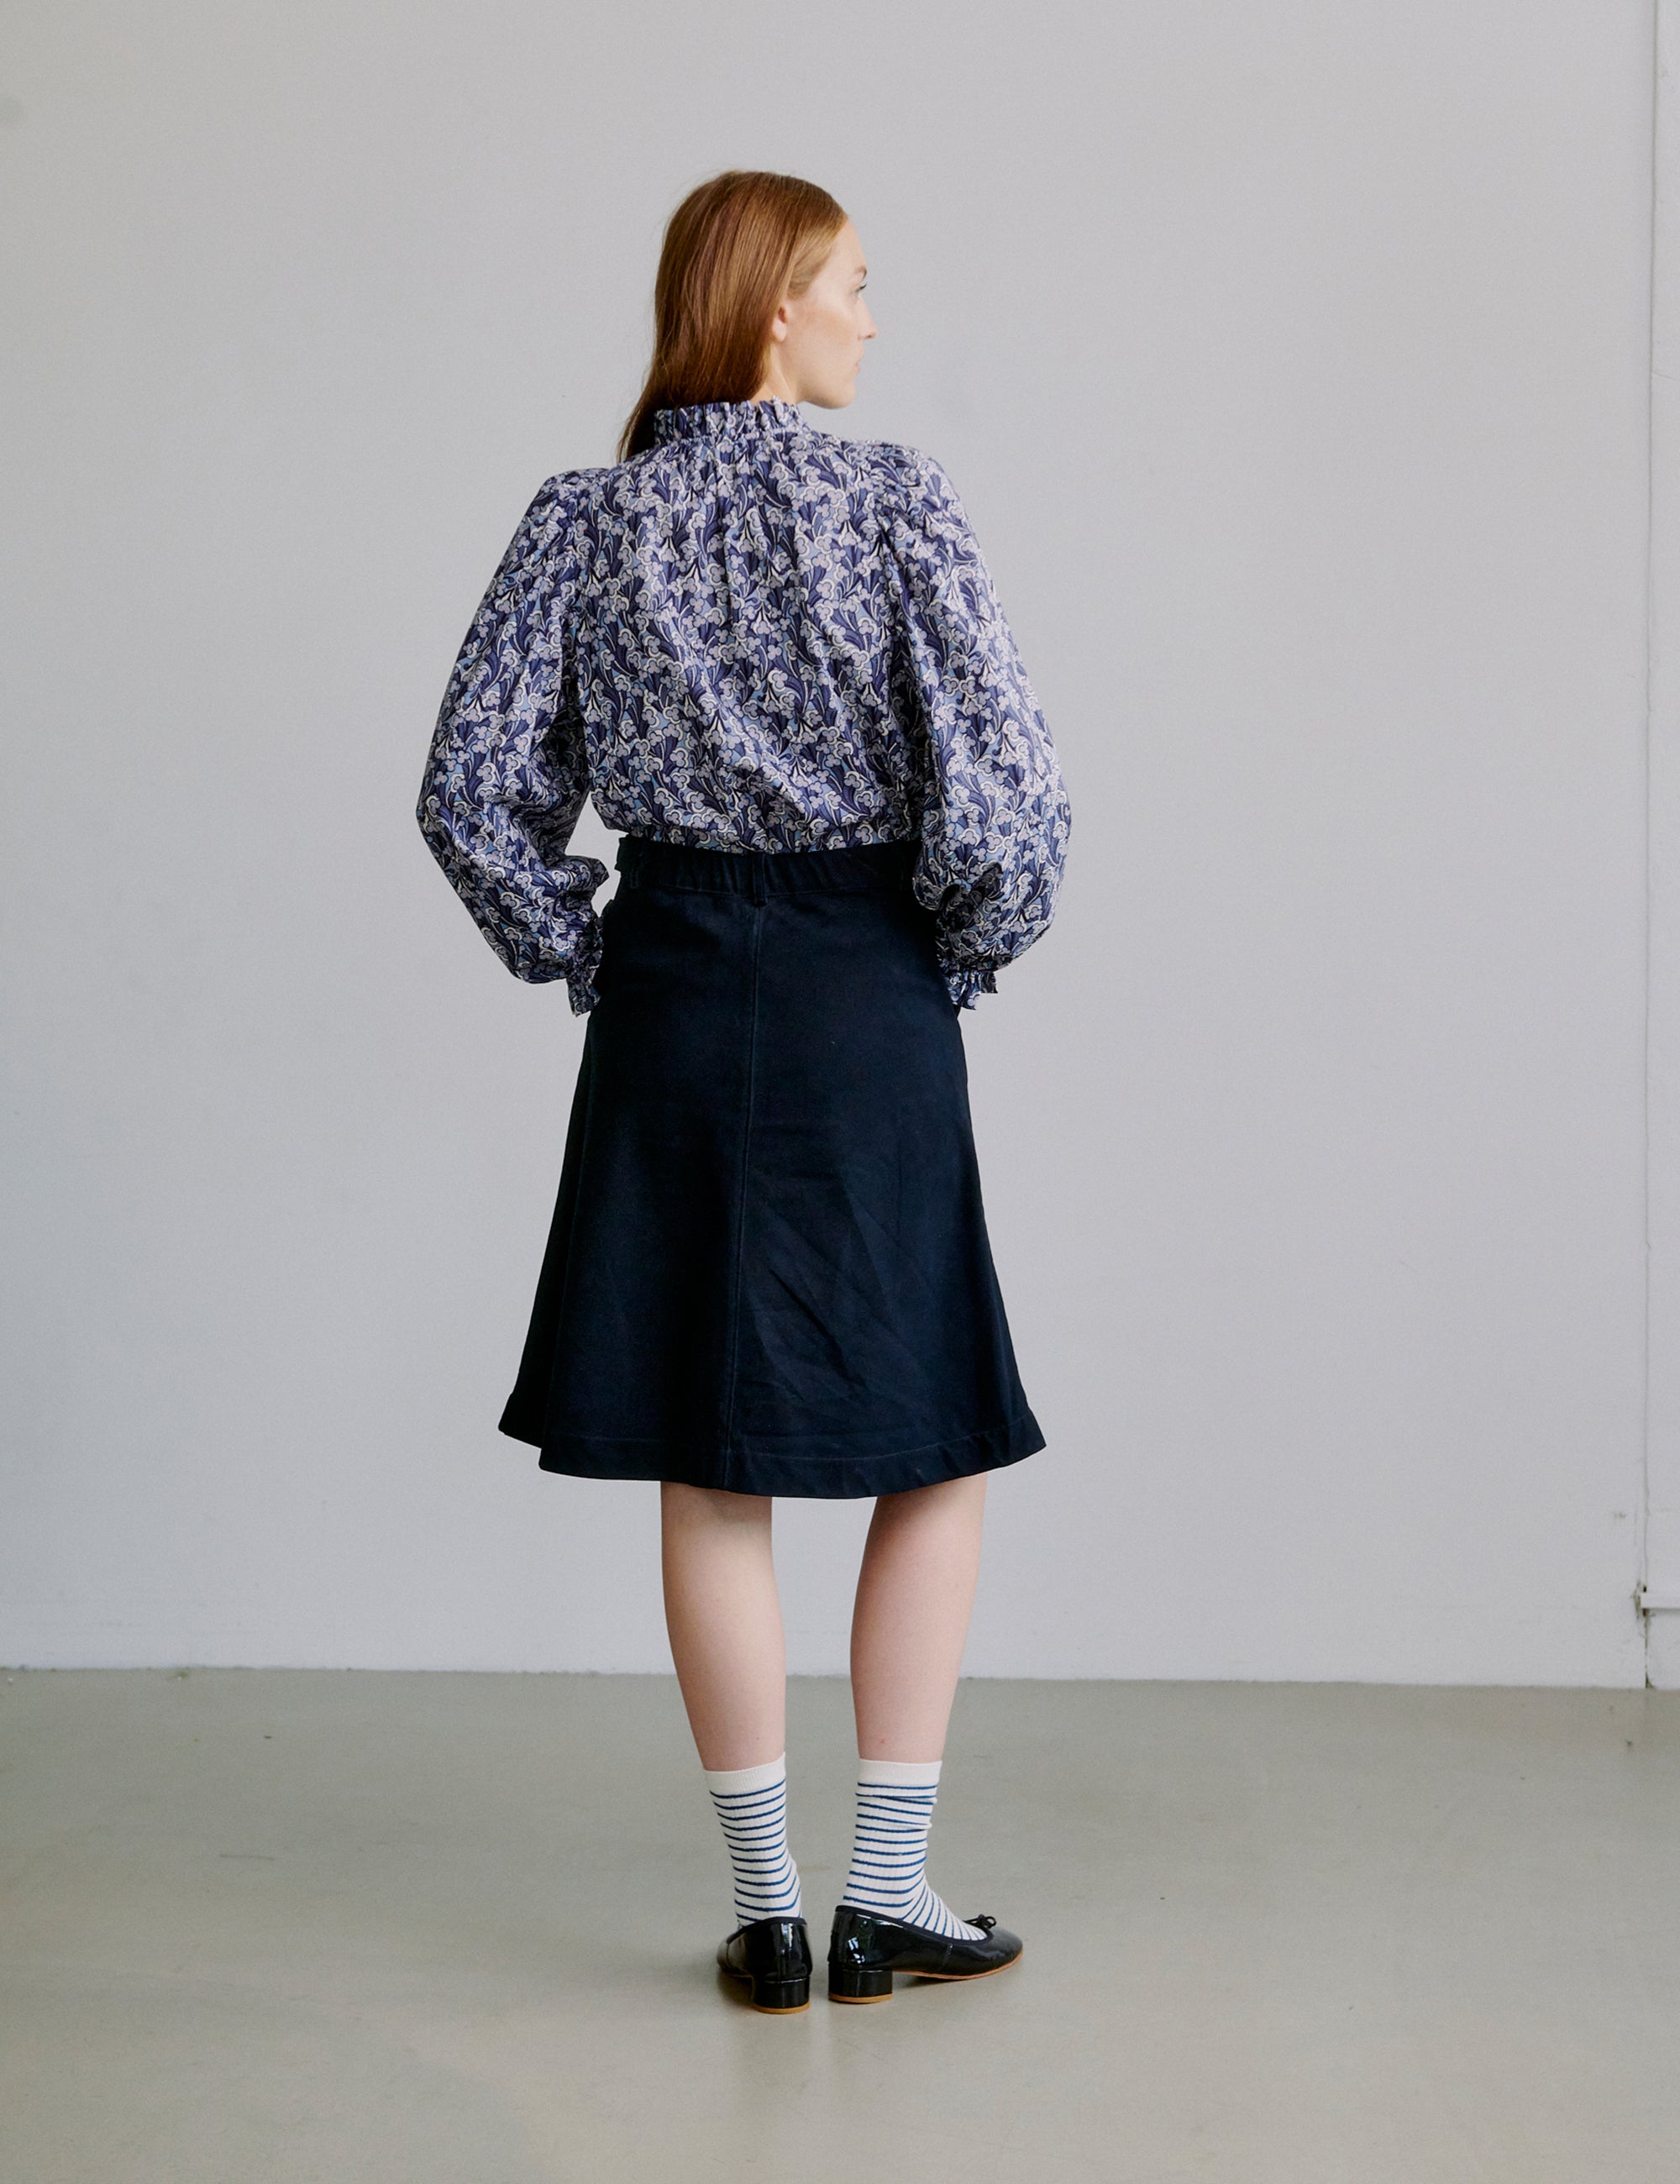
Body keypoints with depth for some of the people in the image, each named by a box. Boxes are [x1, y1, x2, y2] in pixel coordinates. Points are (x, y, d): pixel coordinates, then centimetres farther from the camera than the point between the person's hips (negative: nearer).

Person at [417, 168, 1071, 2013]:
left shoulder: (581, 522, 1)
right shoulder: (890, 502, -9)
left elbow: (471, 793, -2)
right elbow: (999, 787, -16)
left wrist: (584, 963, 10)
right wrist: (964, 950, 2)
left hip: (670, 994, 3)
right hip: (866, 998, -3)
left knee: (705, 1466, 10)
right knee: (938, 1444, 11)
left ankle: (765, 1908, 15)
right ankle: (887, 1893, 11)